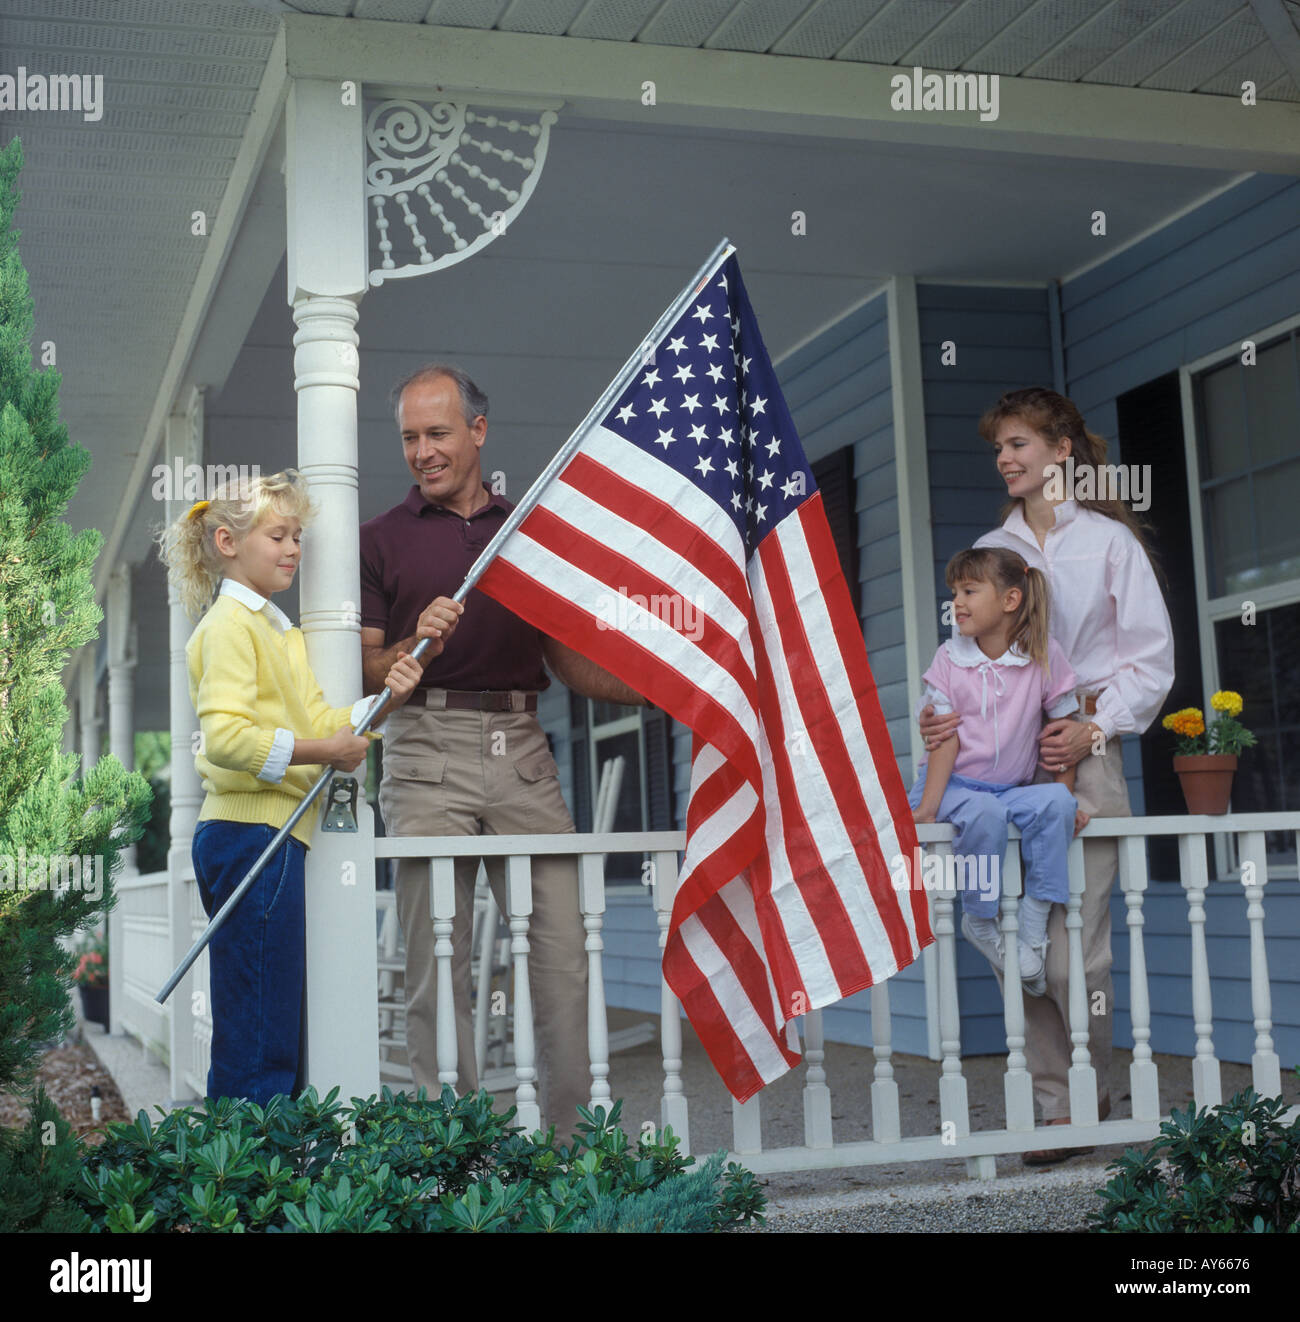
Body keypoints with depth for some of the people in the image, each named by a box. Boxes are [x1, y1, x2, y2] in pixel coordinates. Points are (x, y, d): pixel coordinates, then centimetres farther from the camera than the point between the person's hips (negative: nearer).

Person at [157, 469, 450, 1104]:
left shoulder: (276, 627, 24)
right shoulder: (230, 623, -7)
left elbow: (317, 721, 13)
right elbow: (223, 736, -21)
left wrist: (385, 699, -3)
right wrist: (321, 751, -18)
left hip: (272, 837, 10)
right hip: (250, 833, -10)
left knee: (274, 1029, 13)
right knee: (257, 1040, -8)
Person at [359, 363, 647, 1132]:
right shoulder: (382, 540, 10)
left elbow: (566, 659, 19)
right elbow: (365, 670, 4)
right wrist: (415, 646, -17)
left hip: (522, 748, 2)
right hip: (428, 748, -2)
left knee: (563, 945, -2)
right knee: (437, 955, -3)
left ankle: (573, 1130, 5)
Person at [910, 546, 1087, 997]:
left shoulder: (1043, 655, -2)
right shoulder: (949, 658, -2)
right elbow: (946, 739, -7)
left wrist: (1065, 796, -4)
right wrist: (927, 808, -17)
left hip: (1012, 789, 1)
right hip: (956, 785, -1)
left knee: (1055, 802, -29)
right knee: (985, 813, -34)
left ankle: (1033, 929, -20)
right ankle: (980, 922, -11)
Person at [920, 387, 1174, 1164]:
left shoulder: (1110, 540, 6)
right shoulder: (991, 550, 16)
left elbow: (1151, 657, 4)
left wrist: (1095, 727, -9)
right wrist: (950, 715, -5)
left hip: (1084, 753, -3)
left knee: (1073, 945, -9)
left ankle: (1092, 1096, 10)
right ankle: (1057, 1105, 9)